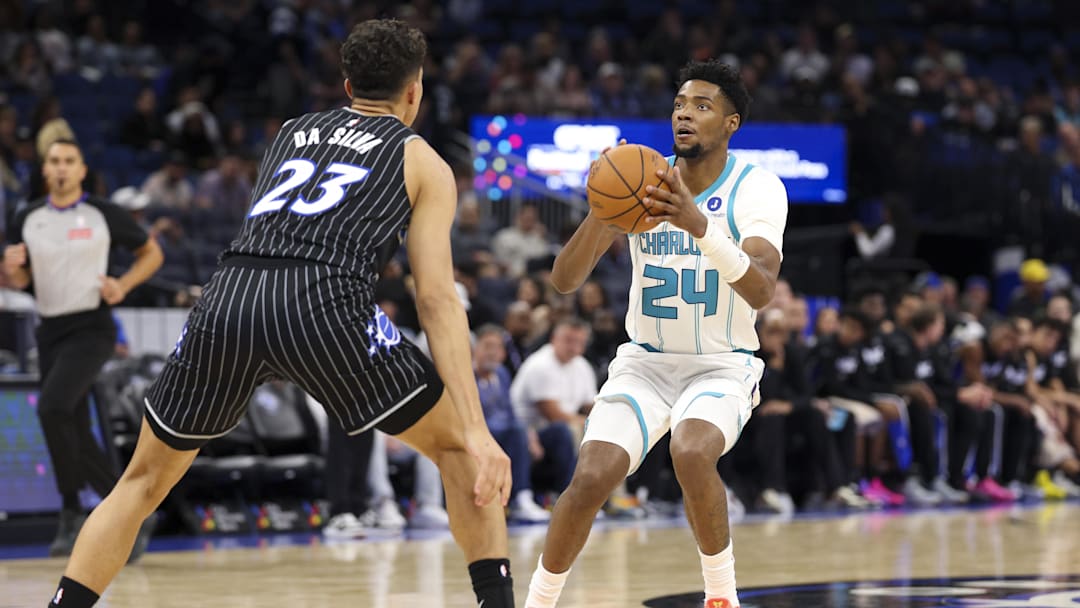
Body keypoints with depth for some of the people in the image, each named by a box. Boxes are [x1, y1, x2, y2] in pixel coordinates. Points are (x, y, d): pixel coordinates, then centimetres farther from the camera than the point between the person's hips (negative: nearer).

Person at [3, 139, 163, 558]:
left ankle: (71, 511, -15)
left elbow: (152, 253, 7)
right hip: (51, 331, 6)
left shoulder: (103, 215, -3)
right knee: (76, 433, 8)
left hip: (92, 327, -6)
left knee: (52, 406, -26)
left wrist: (124, 284, -10)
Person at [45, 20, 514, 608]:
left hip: (228, 294, 4)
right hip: (323, 303, -4)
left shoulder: (291, 132, 32)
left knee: (144, 480, 21)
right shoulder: (423, 163, 20)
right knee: (459, 446, 16)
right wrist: (478, 432, 1)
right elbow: (437, 299, 8)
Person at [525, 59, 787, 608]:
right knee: (591, 477, -19)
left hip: (723, 365, -3)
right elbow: (564, 281, -12)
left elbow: (761, 291, -31)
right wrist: (602, 213, -31)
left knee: (692, 453, -33)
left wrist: (698, 224, -45)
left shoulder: (757, 189, -14)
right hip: (645, 361, 3)